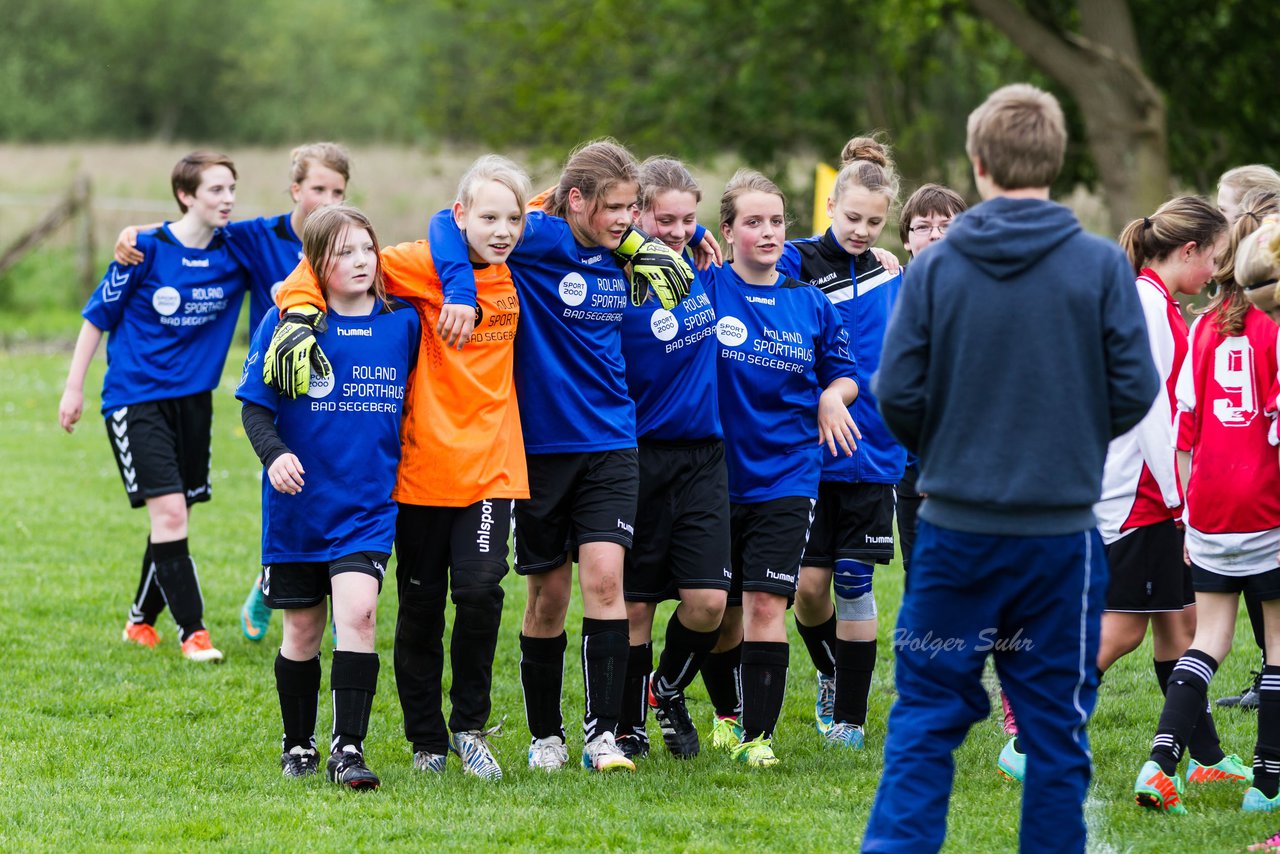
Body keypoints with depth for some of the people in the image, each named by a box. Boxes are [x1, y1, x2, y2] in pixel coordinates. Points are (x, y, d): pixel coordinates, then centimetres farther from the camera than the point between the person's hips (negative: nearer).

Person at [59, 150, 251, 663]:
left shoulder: (235, 250, -1)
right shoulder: (148, 250, -11)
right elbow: (98, 315, -2)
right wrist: (74, 387, -2)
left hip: (192, 399, 5)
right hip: (136, 397, -5)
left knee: (173, 518, 11)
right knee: (169, 512, -15)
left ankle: (142, 619, 29)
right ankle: (191, 631, -11)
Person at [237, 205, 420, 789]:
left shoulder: (402, 322, 1)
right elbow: (255, 405, -5)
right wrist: (274, 454, -19)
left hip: (369, 505, 0)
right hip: (298, 503, 0)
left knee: (357, 613, -18)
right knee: (302, 631, 9)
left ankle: (349, 749, -16)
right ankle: (298, 746, 27)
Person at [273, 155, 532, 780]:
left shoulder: (516, 271, 4)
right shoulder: (426, 264, -8)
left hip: (491, 465, 2)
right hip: (423, 465, -2)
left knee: (481, 589, -14)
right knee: (421, 605, 7)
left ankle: (470, 726, 4)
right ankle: (426, 739, 21)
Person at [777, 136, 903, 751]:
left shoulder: (892, 278, 7)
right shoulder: (798, 263, -6)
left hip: (872, 453, 2)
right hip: (806, 449, -2)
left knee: (854, 583, 2)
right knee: (809, 583, -1)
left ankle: (849, 717, 11)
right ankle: (832, 672, 28)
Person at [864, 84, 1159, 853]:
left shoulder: (935, 268, -3)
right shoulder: (1102, 266, -6)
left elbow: (896, 393, -5)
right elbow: (1135, 390, -6)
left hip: (956, 528, 1)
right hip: (1061, 527, -1)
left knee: (927, 712, 8)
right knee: (1056, 724, 7)